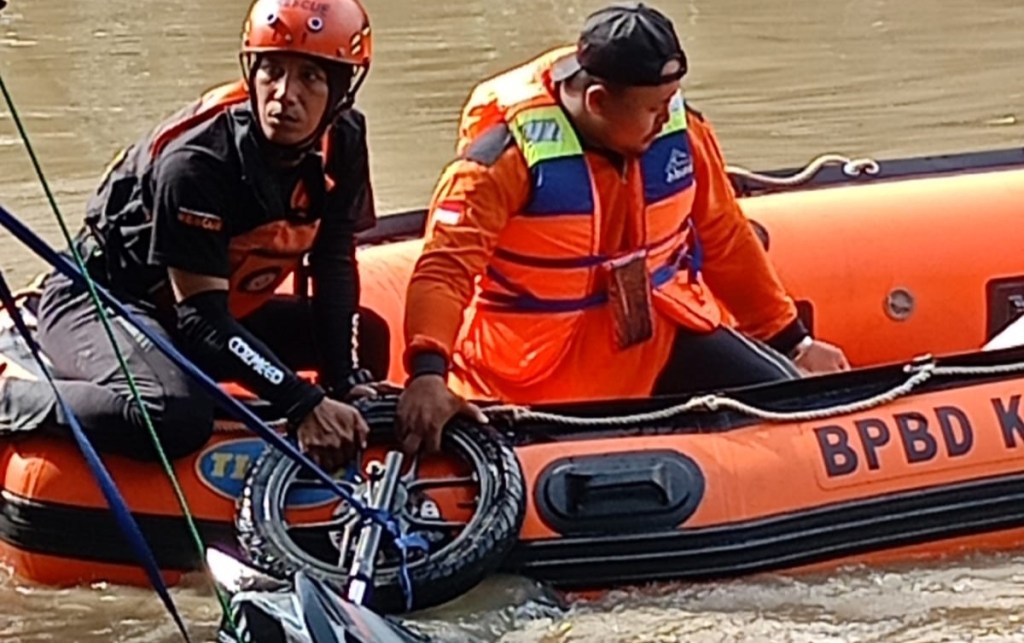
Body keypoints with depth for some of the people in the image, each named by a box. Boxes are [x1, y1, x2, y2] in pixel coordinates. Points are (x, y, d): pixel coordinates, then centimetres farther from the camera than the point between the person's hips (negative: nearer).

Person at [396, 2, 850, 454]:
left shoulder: (682, 133, -5)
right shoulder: (506, 156, -20)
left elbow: (727, 244, 10)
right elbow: (444, 271, -27)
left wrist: (795, 343, 16)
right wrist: (428, 373, -44)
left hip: (663, 341, 4)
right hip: (540, 375, -4)